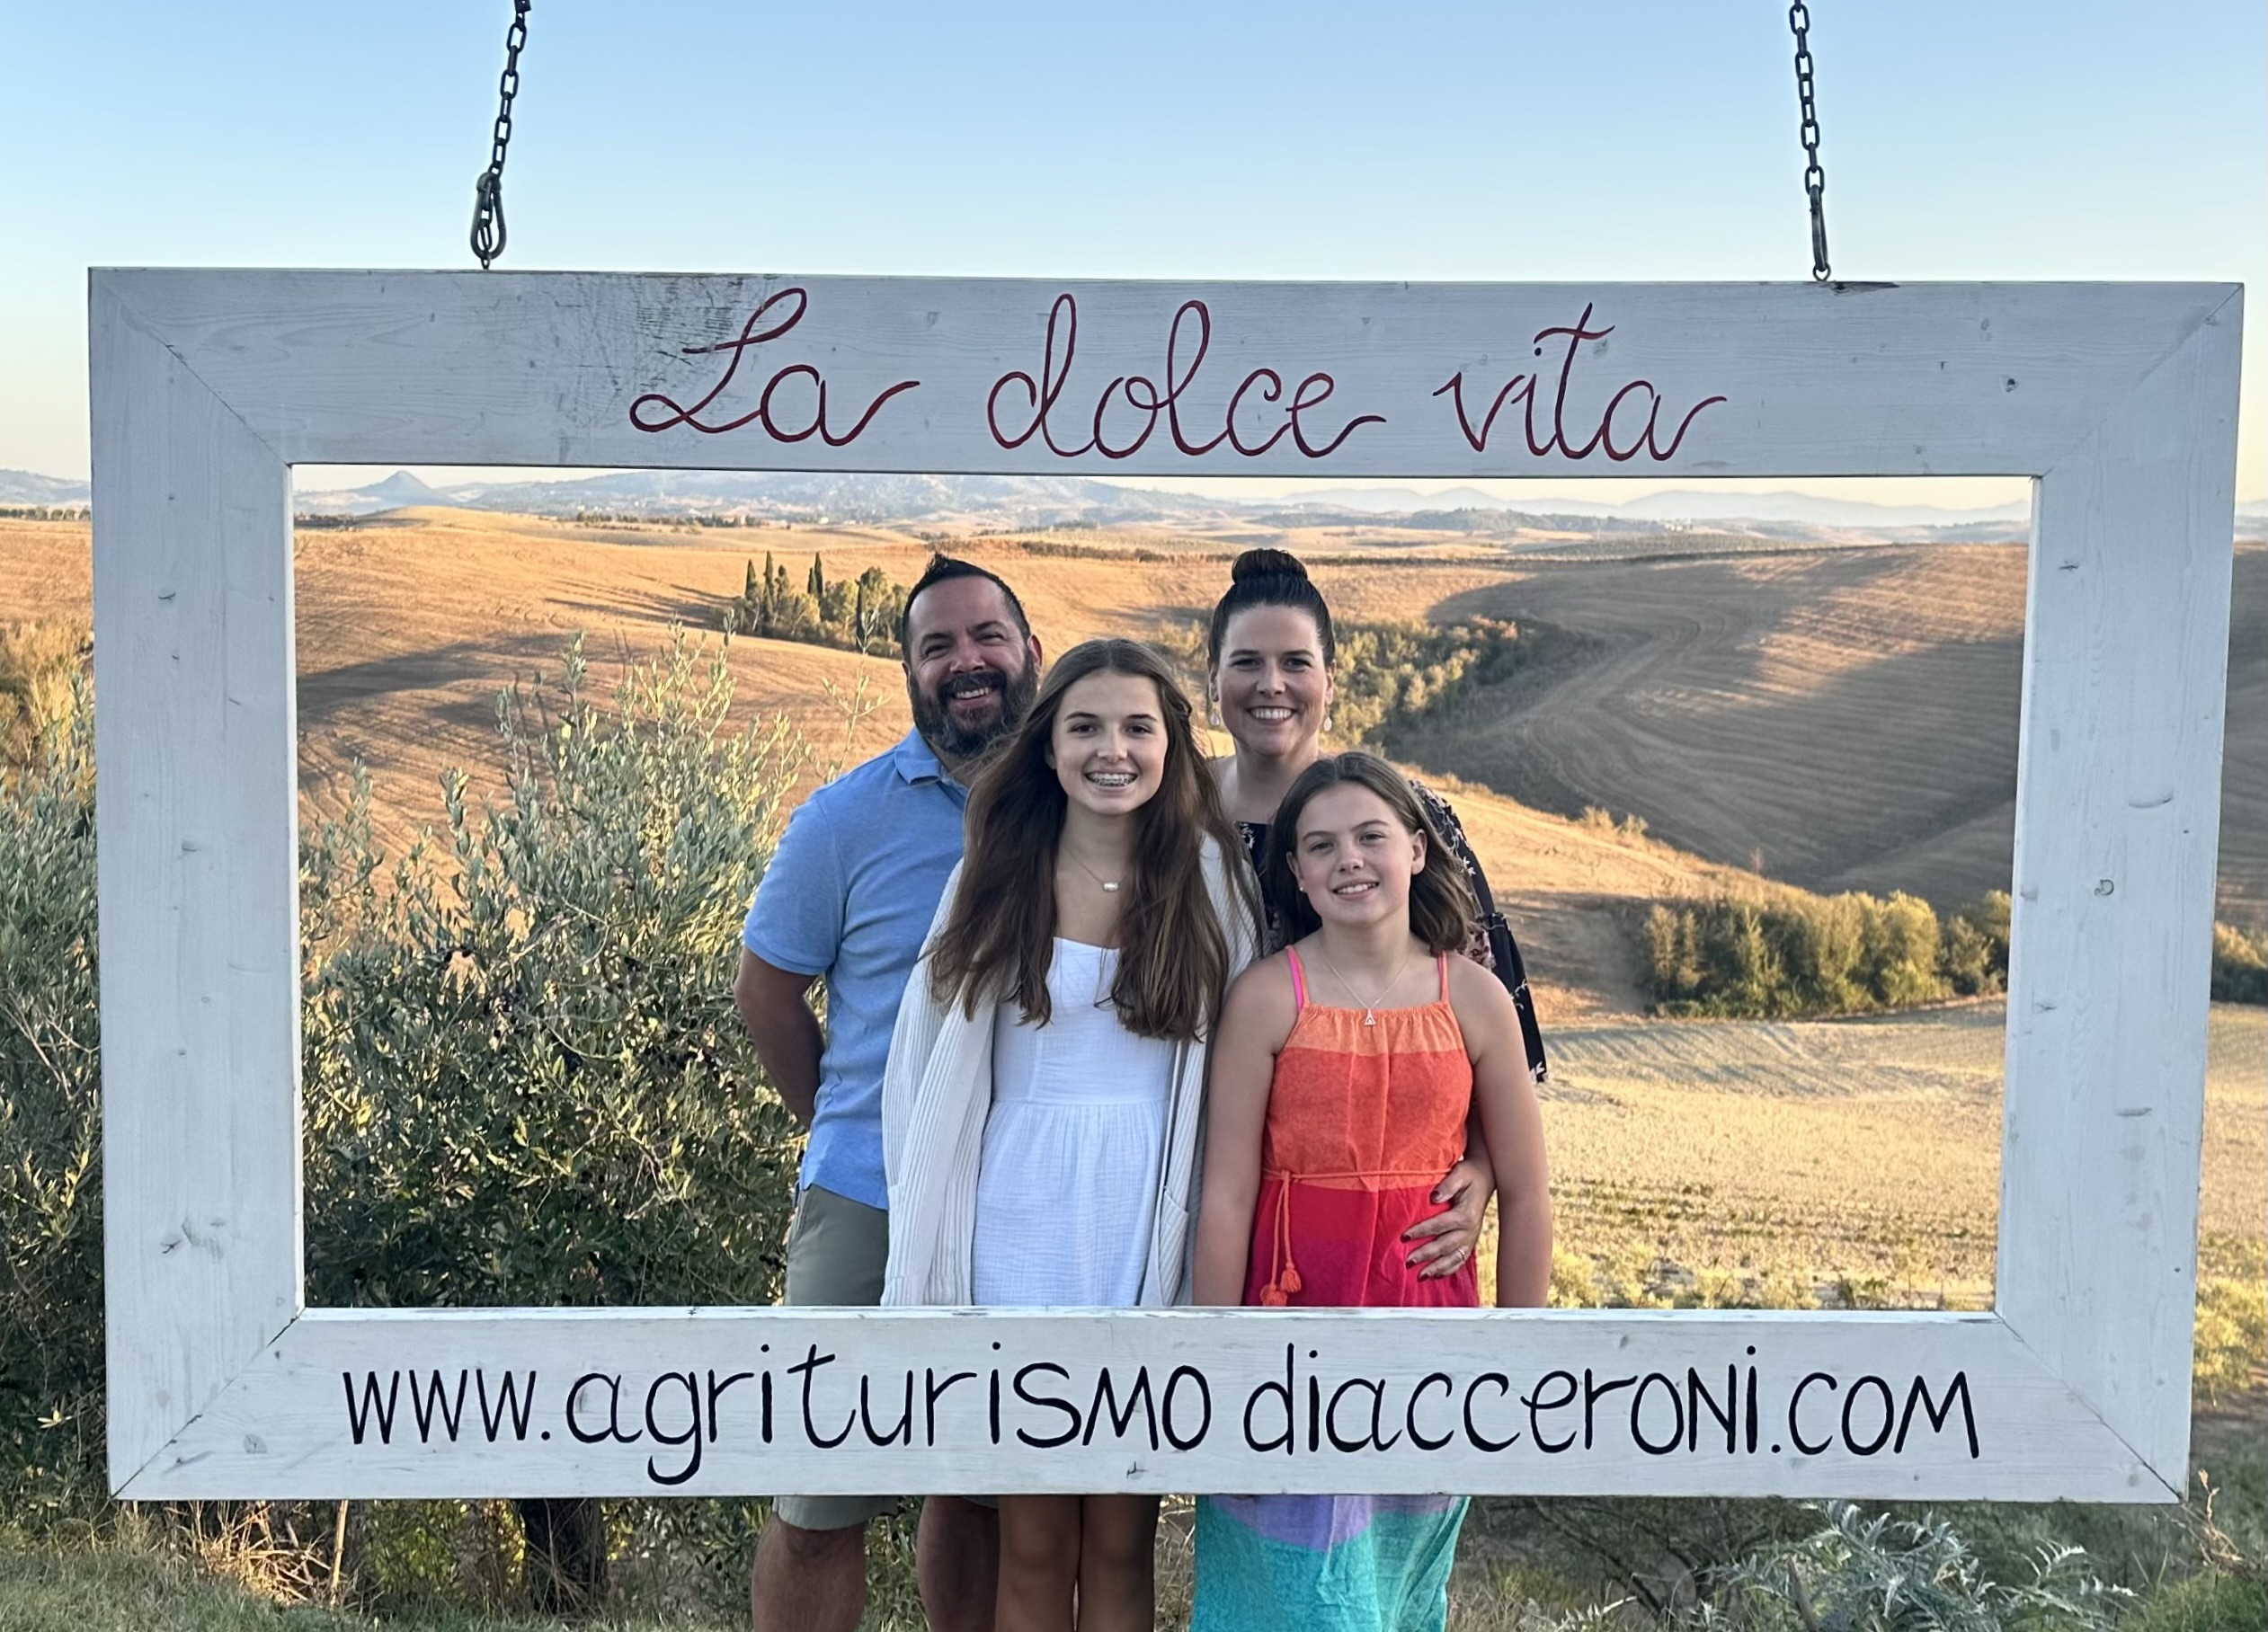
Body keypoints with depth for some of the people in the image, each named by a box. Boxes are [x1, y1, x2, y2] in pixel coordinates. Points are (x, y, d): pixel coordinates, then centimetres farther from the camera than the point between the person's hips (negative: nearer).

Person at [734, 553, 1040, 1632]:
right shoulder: (847, 817, -5)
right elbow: (766, 990, 4)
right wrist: (849, 1130, 6)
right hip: (873, 1206, -1)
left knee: (981, 1495, 18)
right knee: (818, 1512, 4)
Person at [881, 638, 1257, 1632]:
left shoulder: (1209, 877, -1)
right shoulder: (997, 876, 1)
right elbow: (927, 1062, 3)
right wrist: (927, 1244, 1)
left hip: (1150, 1235, 0)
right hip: (1020, 1234, 1)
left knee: (1120, 1543, 10)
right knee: (1030, 1546, 10)